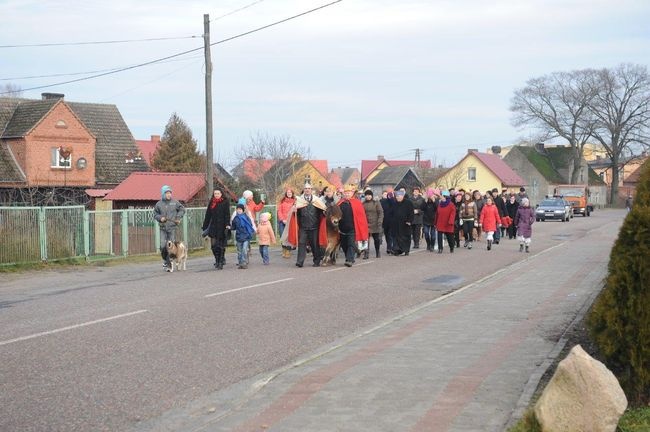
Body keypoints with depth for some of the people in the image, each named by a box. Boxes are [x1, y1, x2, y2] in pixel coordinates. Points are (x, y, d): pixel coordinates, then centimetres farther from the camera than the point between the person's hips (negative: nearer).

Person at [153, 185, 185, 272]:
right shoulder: (159, 204, 1)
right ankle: (165, 259, 18)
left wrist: (178, 218, 2)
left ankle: (169, 264, 4)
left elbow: (182, 209, 14)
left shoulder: (175, 202, 1)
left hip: (172, 228, 0)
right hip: (163, 228, 0)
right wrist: (160, 218, -8)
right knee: (163, 246, -7)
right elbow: (155, 214, 11)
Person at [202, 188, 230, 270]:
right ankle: (218, 259, 18)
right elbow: (207, 215, 14)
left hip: (222, 227, -4)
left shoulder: (225, 202, 1)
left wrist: (227, 224, -18)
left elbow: (227, 214, -6)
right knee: (213, 245, -2)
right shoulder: (211, 203, 12)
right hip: (213, 227, 4)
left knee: (221, 246, -1)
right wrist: (204, 227, 11)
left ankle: (220, 263, 6)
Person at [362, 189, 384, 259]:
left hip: (375, 224, 0)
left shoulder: (376, 203, 1)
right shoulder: (363, 204, 6)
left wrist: (379, 221, -12)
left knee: (376, 239, 10)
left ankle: (377, 253, 27)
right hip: (366, 224, 1)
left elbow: (380, 213, -2)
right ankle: (366, 254, -8)